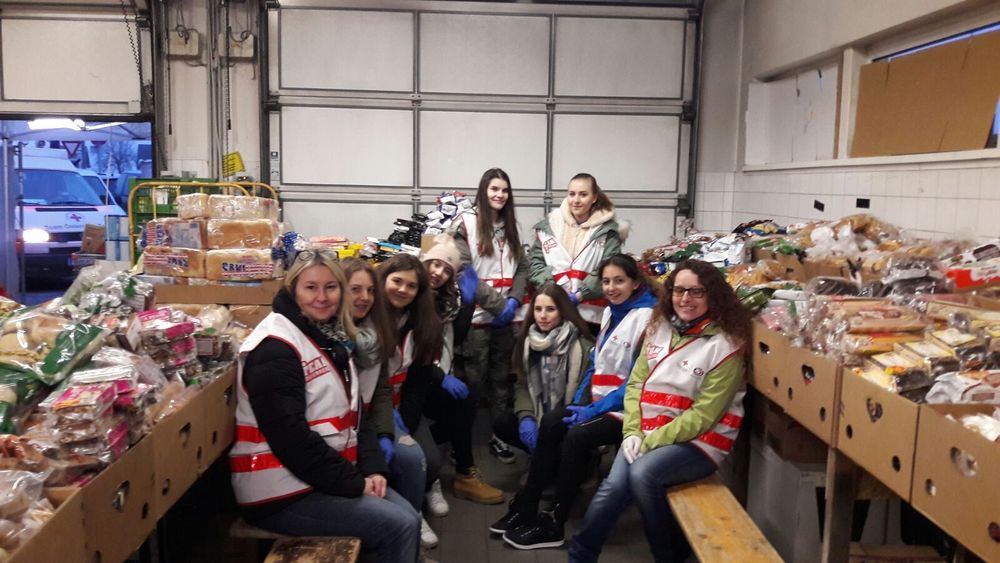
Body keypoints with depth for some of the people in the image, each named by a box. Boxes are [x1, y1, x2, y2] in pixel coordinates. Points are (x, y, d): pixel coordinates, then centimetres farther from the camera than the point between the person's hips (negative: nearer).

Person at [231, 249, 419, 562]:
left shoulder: (332, 339, 11)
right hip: (283, 491, -9)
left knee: (407, 517, 2)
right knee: (399, 527, -14)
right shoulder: (275, 348, -17)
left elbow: (352, 414, 13)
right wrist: (353, 483, -17)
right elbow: (291, 438, -23)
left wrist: (372, 467, -3)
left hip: (329, 478, 9)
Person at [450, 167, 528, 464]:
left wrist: (514, 299, -8)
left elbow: (521, 267, 10)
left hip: (505, 315, 5)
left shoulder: (510, 226, 14)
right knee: (473, 378, 1)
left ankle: (498, 436, 21)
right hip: (477, 314, -5)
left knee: (501, 376, 11)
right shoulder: (467, 222, -4)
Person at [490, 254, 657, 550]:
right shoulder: (611, 313, 12)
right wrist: (581, 401, 3)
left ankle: (554, 523, -15)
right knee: (550, 423, -15)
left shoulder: (647, 317, -14)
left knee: (577, 436, -27)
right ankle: (526, 506, -10)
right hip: (597, 402, 8)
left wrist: (595, 410, -18)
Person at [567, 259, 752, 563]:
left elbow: (703, 415, -15)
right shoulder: (660, 329, 7)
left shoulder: (724, 346, -11)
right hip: (648, 432, 4)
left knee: (643, 474, -29)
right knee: (614, 486, -20)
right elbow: (636, 382, 7)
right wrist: (632, 432, -9)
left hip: (698, 441, -4)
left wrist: (650, 442, -17)